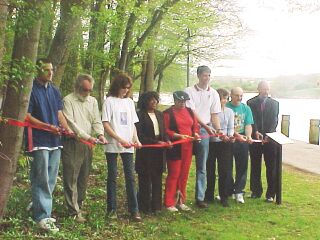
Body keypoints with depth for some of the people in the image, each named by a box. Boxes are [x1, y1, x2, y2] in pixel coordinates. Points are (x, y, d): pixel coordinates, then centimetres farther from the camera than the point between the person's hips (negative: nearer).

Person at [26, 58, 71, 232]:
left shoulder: (54, 91, 15)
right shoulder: (31, 90, -7)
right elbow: (27, 116, -11)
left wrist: (67, 129, -2)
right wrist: (49, 126, -18)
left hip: (55, 140, 7)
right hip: (39, 140, -7)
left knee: (51, 180, 11)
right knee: (42, 180, -7)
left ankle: (39, 210, 22)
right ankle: (42, 217, -2)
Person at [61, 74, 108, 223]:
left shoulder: (92, 101, 14)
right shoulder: (68, 101, -5)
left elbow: (96, 121, 11)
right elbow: (71, 123, -14)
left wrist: (100, 134, -10)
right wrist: (87, 137, -21)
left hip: (88, 145, 6)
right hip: (72, 144, -6)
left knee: (83, 178, 12)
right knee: (71, 178, -5)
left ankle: (78, 206, 24)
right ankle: (74, 212, -2)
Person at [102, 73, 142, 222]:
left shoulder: (129, 102, 12)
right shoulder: (109, 101, -2)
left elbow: (132, 123, 15)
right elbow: (105, 124, -8)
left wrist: (136, 139, -2)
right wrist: (120, 139, -16)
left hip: (128, 145, 4)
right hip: (112, 145, -4)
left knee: (130, 177, 2)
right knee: (112, 177, 4)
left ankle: (134, 210, 5)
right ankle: (112, 209, 12)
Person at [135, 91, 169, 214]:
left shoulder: (159, 114, 13)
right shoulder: (140, 115, -7)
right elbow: (140, 135, -12)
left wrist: (167, 140, -5)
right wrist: (156, 142, -17)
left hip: (159, 152, 6)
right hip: (146, 152, -6)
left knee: (157, 178, 9)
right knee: (145, 179, 0)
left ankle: (156, 205, 17)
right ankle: (145, 207, 8)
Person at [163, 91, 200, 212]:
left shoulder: (189, 111, 14)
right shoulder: (168, 113, -5)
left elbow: (195, 125, 18)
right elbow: (165, 131, -10)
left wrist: (195, 133, -2)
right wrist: (178, 136, -20)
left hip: (187, 147, 6)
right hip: (175, 148, -6)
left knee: (184, 175, 9)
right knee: (173, 175, -3)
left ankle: (181, 201, 20)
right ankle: (169, 203, 5)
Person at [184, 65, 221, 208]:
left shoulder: (213, 93, 8)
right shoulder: (189, 91, -2)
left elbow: (214, 114, 7)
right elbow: (192, 112, -10)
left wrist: (218, 130, -8)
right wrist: (206, 126, -18)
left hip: (204, 131, 2)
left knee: (202, 167, 4)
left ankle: (200, 197, 9)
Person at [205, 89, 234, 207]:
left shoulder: (229, 112, 6)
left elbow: (231, 128, 6)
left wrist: (230, 136, -15)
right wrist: (220, 135, -22)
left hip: (225, 144, 2)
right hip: (211, 143, -2)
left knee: (225, 170, 2)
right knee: (209, 170, 7)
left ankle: (224, 197, 13)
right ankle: (209, 196, 21)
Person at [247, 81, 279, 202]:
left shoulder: (274, 103, 9)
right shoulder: (251, 103, 6)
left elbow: (274, 120, -1)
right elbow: (252, 119, -4)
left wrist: (268, 135, -14)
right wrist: (256, 132, -20)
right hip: (255, 137, 0)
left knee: (271, 167, -1)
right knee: (255, 166, 6)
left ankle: (270, 194, 4)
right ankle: (256, 191, 15)